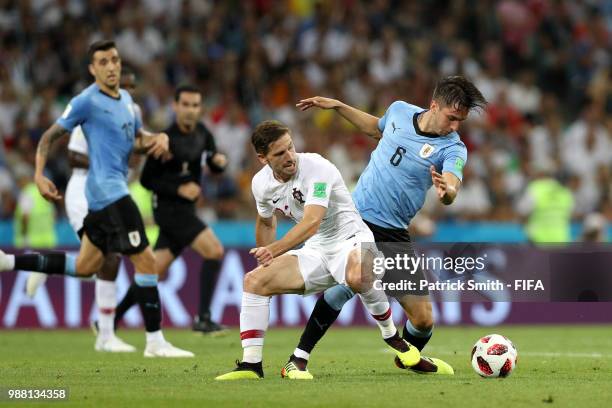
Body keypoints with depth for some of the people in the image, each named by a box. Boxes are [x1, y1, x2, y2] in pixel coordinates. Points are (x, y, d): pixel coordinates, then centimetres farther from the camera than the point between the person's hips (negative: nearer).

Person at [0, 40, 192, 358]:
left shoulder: (125, 99, 15)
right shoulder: (87, 101, -9)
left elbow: (138, 138, 26)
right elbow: (50, 136, -4)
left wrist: (158, 138, 4)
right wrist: (39, 175, -15)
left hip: (109, 193, 9)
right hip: (108, 191, -9)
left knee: (84, 267, 16)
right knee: (145, 260, -11)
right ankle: (155, 342, -8)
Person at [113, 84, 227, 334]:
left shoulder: (202, 134, 7)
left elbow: (214, 167, 17)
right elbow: (146, 180, -10)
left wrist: (219, 161, -6)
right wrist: (178, 189, -21)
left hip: (184, 210, 8)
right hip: (169, 208, -8)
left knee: (155, 271, 9)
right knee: (214, 251, -19)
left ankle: (110, 320, 16)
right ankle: (203, 319, -17)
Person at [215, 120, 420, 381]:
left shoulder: (316, 168, -22)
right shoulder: (261, 183, -1)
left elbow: (312, 222, -34)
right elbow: (266, 222, 22)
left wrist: (274, 250, -41)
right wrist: (265, 260, 25)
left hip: (350, 239, -6)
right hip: (314, 251, 6)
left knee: (358, 277, -40)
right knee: (253, 280, -10)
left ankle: (392, 337, -14)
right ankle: (251, 365, -9)